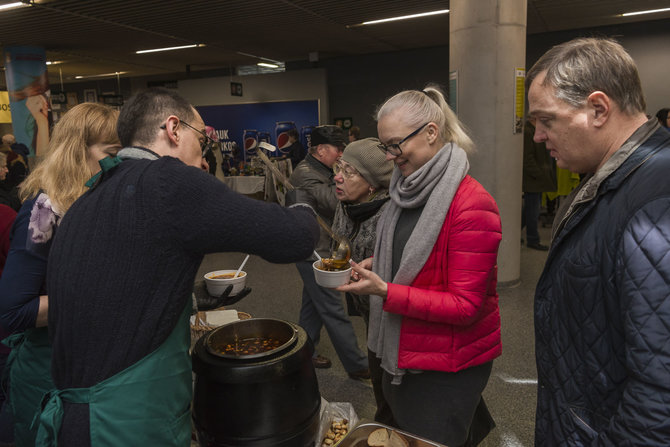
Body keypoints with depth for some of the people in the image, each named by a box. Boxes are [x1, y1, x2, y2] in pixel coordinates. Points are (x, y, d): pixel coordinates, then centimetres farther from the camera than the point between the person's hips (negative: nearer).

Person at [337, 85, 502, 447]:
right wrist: (375, 267, 0)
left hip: (447, 368, -8)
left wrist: (386, 292, -28)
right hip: (402, 352, 8)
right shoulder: (409, 190, 5)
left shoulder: (471, 205, -22)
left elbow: (466, 306, -23)